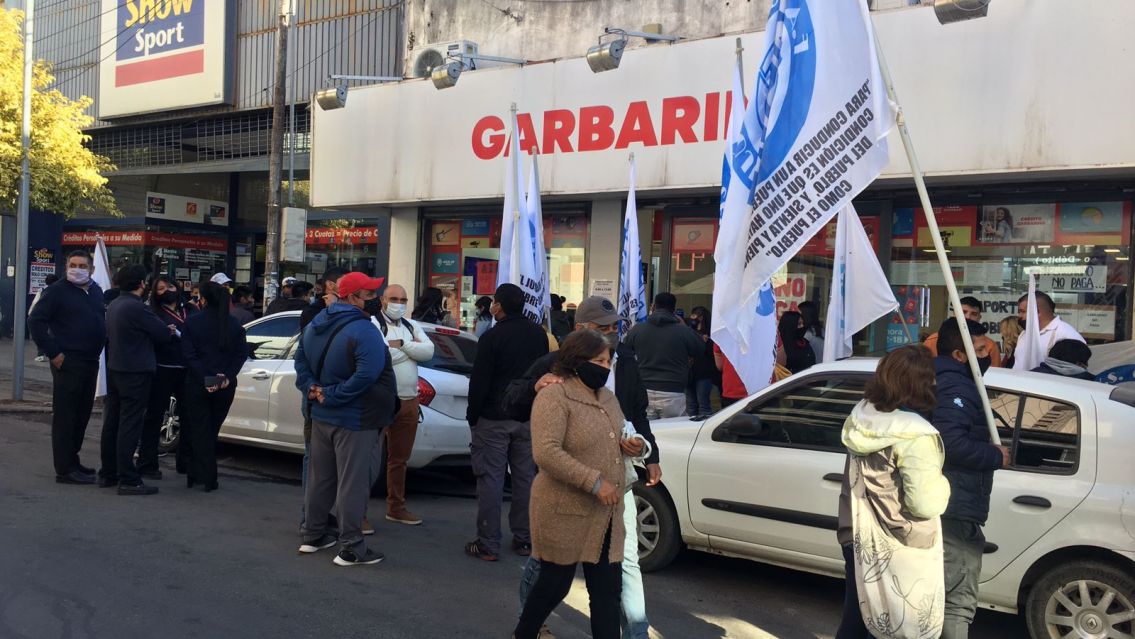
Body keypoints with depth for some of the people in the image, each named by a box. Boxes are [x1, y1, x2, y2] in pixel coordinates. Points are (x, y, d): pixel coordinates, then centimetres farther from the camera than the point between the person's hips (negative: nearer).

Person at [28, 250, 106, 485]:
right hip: (68, 363, -7)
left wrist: (102, 346, 12)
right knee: (65, 416, -3)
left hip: (91, 361, 7)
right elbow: (35, 321, -10)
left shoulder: (96, 291, 12)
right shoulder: (57, 291, -8)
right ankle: (65, 470, 0)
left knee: (82, 414, 14)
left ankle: (72, 459, 26)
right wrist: (53, 353, -13)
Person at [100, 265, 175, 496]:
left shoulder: (113, 305, 11)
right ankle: (128, 480, -4)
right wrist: (169, 330, 8)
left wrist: (163, 329, 4)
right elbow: (163, 334, -14)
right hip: (135, 372, -9)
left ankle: (107, 474, 23)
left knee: (112, 422, 14)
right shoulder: (137, 307, -19)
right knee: (130, 426, -7)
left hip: (115, 370, 9)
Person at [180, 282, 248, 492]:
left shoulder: (192, 322, -6)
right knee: (211, 430, 15)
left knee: (200, 430, 7)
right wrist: (226, 377, -8)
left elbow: (189, 354, -13)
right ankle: (200, 474, 20)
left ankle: (207, 478, 5)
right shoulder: (234, 324, 0)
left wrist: (205, 378, -15)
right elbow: (242, 353, -4)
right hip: (226, 386, 2)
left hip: (197, 385, -2)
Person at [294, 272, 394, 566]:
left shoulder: (316, 324, 8)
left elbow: (301, 360, 14)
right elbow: (367, 374, -31)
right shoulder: (363, 330, -21)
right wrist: (332, 395, -22)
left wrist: (312, 388, 2)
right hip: (354, 421, -9)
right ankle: (351, 548, 4)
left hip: (321, 415, 9)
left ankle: (313, 535, 30)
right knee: (352, 484, -2)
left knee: (320, 477, 18)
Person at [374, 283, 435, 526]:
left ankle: (396, 507, 27)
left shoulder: (412, 327, 15)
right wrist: (411, 348, -8)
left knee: (399, 458, 16)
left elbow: (428, 351, 0)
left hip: (408, 401, 7)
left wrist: (400, 344, -10)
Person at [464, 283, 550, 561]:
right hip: (529, 418, 6)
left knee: (490, 479, -1)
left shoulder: (492, 337, -14)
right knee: (526, 477, 11)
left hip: (493, 418, -5)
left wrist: (472, 415, -2)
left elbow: (479, 381, -13)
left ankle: (488, 544, 1)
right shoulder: (538, 335, 5)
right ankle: (524, 539, 17)